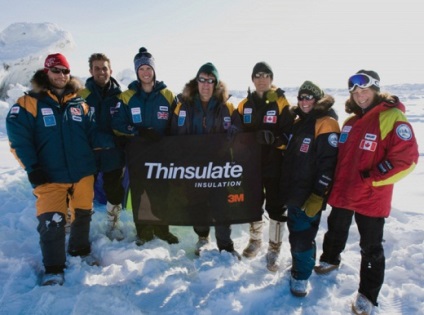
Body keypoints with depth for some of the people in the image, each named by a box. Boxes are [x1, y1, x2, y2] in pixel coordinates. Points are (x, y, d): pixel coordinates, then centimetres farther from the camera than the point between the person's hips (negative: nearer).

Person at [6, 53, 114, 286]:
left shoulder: (80, 105, 10)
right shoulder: (29, 103, -1)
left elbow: (93, 135, 7)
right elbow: (18, 139, -6)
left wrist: (114, 141, -10)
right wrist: (32, 168, -14)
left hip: (83, 173, 4)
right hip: (49, 176, -3)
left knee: (83, 215, 15)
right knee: (51, 221, -8)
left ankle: (80, 251, 38)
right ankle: (53, 269, 9)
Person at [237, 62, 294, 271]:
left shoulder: (281, 103, -5)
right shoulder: (245, 104, 8)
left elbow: (289, 133, -11)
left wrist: (273, 139, -27)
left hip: (274, 164, -4)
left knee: (275, 206, 2)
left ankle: (273, 250, 17)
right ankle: (255, 240, 37)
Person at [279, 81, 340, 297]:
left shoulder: (326, 124, -14)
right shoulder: (298, 121, 13)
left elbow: (328, 164, -19)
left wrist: (318, 196, -21)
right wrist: (285, 186, 20)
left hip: (310, 195, -8)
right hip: (293, 191, 8)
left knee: (303, 236, -2)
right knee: (295, 232, 19)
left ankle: (301, 276, 17)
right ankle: (300, 263, 38)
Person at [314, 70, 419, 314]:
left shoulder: (392, 118, -14)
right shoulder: (351, 121, 10)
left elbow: (406, 159, -20)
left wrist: (370, 180, -20)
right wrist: (336, 183, 12)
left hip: (371, 199, -7)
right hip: (343, 193, 7)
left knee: (370, 248, 6)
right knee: (336, 231, 25)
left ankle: (367, 295, 22)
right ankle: (331, 259, 51)